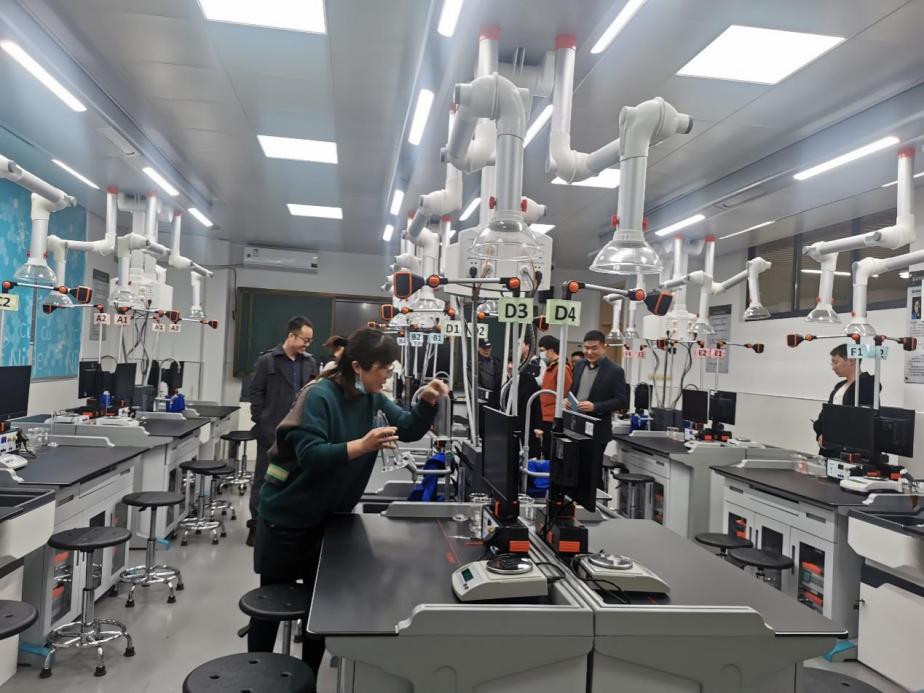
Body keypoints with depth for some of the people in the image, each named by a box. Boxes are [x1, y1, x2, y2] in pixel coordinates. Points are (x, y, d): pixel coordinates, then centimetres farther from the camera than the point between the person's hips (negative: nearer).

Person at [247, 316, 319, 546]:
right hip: (271, 432, -4)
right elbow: (255, 393, -4)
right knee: (263, 480, 5)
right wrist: (261, 422, -8)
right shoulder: (267, 360, -5)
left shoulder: (310, 363, 7)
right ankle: (256, 525, 14)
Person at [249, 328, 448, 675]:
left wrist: (427, 401, -16)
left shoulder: (372, 398, -2)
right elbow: (310, 454, -31)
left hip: (327, 517, 6)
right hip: (286, 517, -6)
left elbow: (410, 429, 2)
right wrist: (363, 445, -42)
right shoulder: (320, 395, -23)